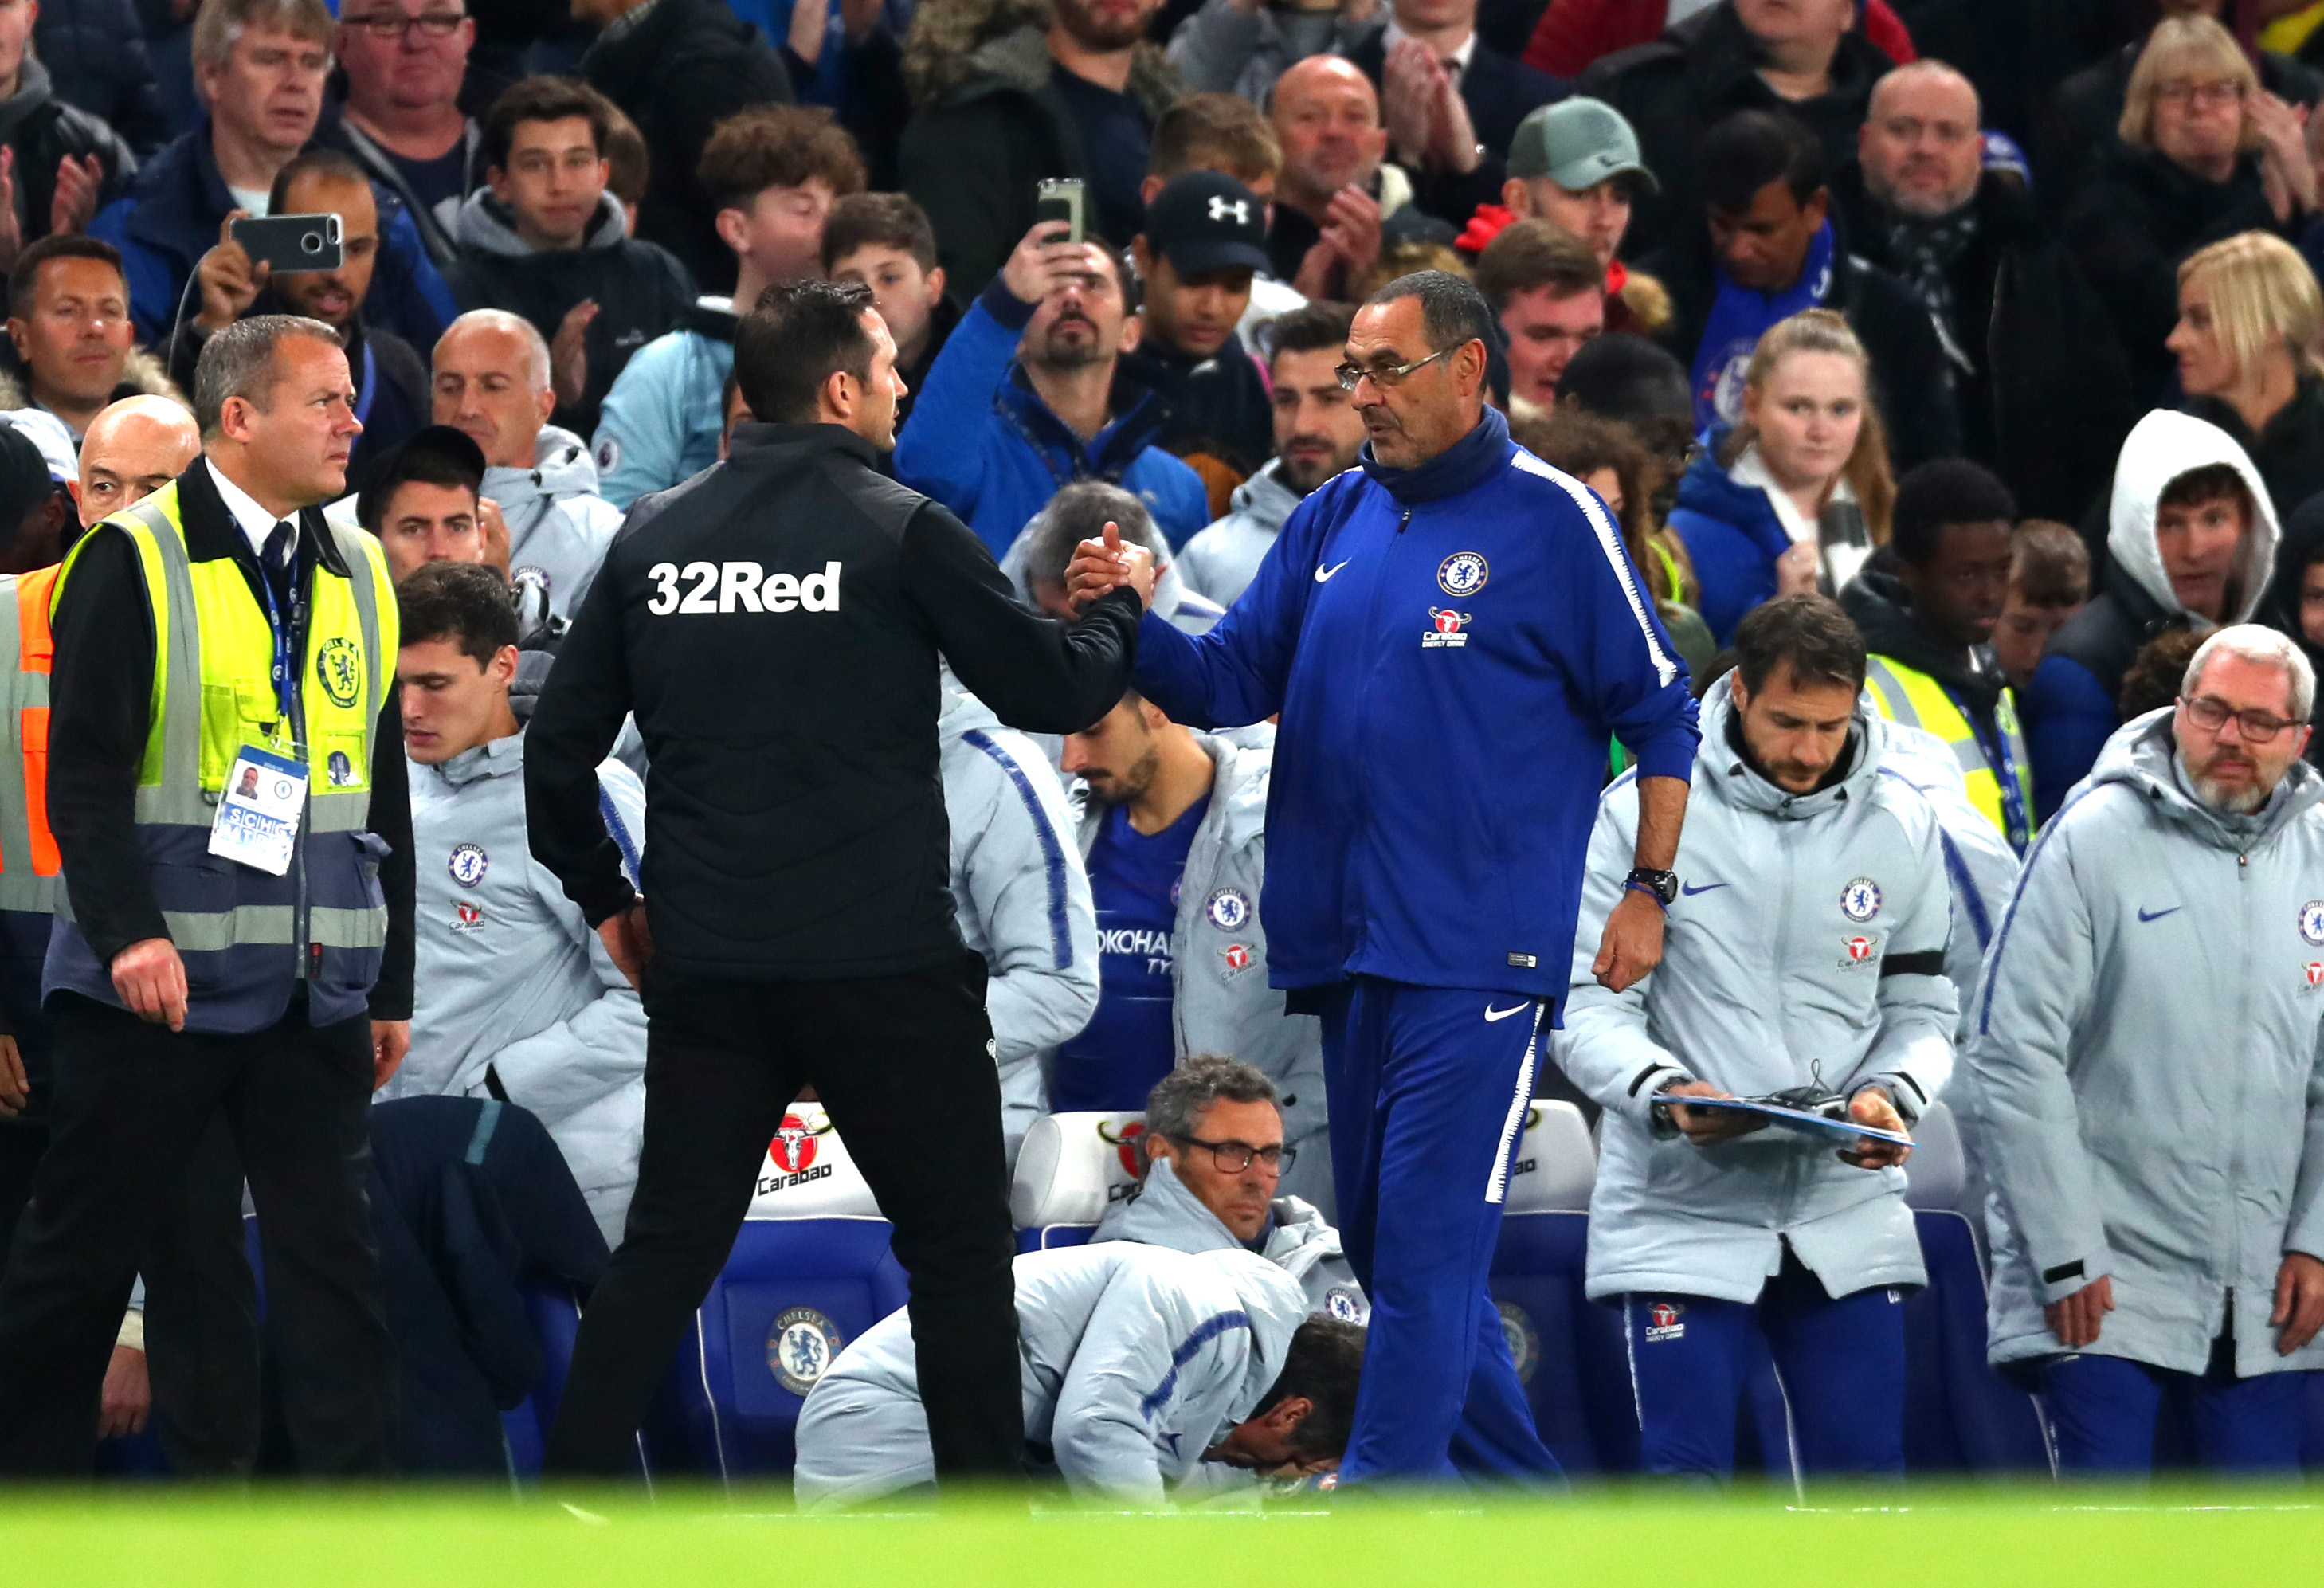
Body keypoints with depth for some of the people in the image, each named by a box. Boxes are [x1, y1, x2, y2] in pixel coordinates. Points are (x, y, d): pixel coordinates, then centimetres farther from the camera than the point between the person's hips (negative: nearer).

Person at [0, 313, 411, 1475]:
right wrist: (129, 932, -22)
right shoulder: (135, 562, -5)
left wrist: (391, 984, 15)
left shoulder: (358, 576, 13)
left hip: (312, 986, 5)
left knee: (331, 1250, 0)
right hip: (158, 982, -5)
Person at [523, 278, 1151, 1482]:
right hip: (885, 967, -4)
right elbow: (1053, 691, -3)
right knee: (958, 1248, 7)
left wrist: (605, 896, 21)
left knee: (666, 1247, 10)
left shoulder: (654, 537, 6)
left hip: (705, 967, 4)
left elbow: (559, 743, 9)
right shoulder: (901, 531, -8)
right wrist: (1120, 607, 17)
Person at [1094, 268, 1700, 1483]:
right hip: (1347, 948, 7)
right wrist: (1129, 624, -8)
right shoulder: (1333, 520, 13)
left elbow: (1659, 712, 1)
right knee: (1382, 1241, 12)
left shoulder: (1550, 519, -3)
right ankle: (1522, 1491, 24)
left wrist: (1649, 891, -4)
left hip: (1475, 954, -7)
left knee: (1426, 1245, -11)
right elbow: (1229, 684, 11)